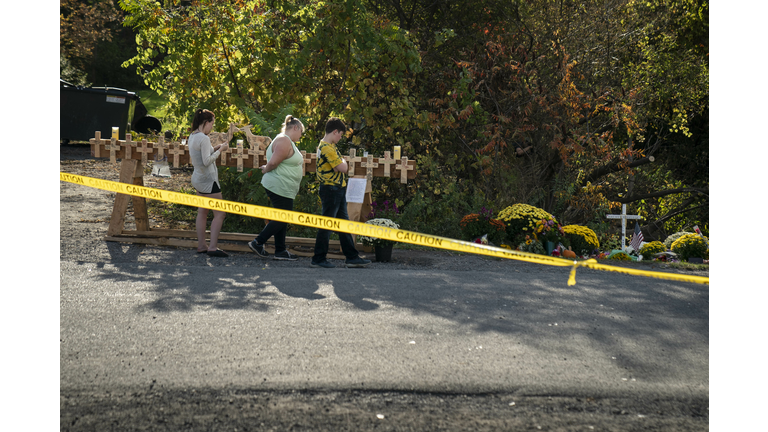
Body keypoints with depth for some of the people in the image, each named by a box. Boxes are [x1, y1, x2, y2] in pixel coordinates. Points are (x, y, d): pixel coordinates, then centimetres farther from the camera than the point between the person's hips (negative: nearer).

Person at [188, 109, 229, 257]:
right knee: (219, 213, -6)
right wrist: (219, 151, -11)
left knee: (202, 212, 13)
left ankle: (201, 245, 15)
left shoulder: (192, 137, 11)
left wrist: (214, 149, 13)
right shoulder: (204, 139, -18)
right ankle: (213, 247, -10)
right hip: (208, 179, -10)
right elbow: (207, 161, -22)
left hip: (198, 178, 10)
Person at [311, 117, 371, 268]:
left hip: (338, 190, 11)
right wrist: (343, 161, -1)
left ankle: (352, 257, 16)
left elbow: (343, 168, 20)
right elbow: (342, 168, -20)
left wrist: (342, 163, 0)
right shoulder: (326, 148, -18)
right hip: (330, 189, -11)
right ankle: (318, 259, 2)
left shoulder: (329, 146, 15)